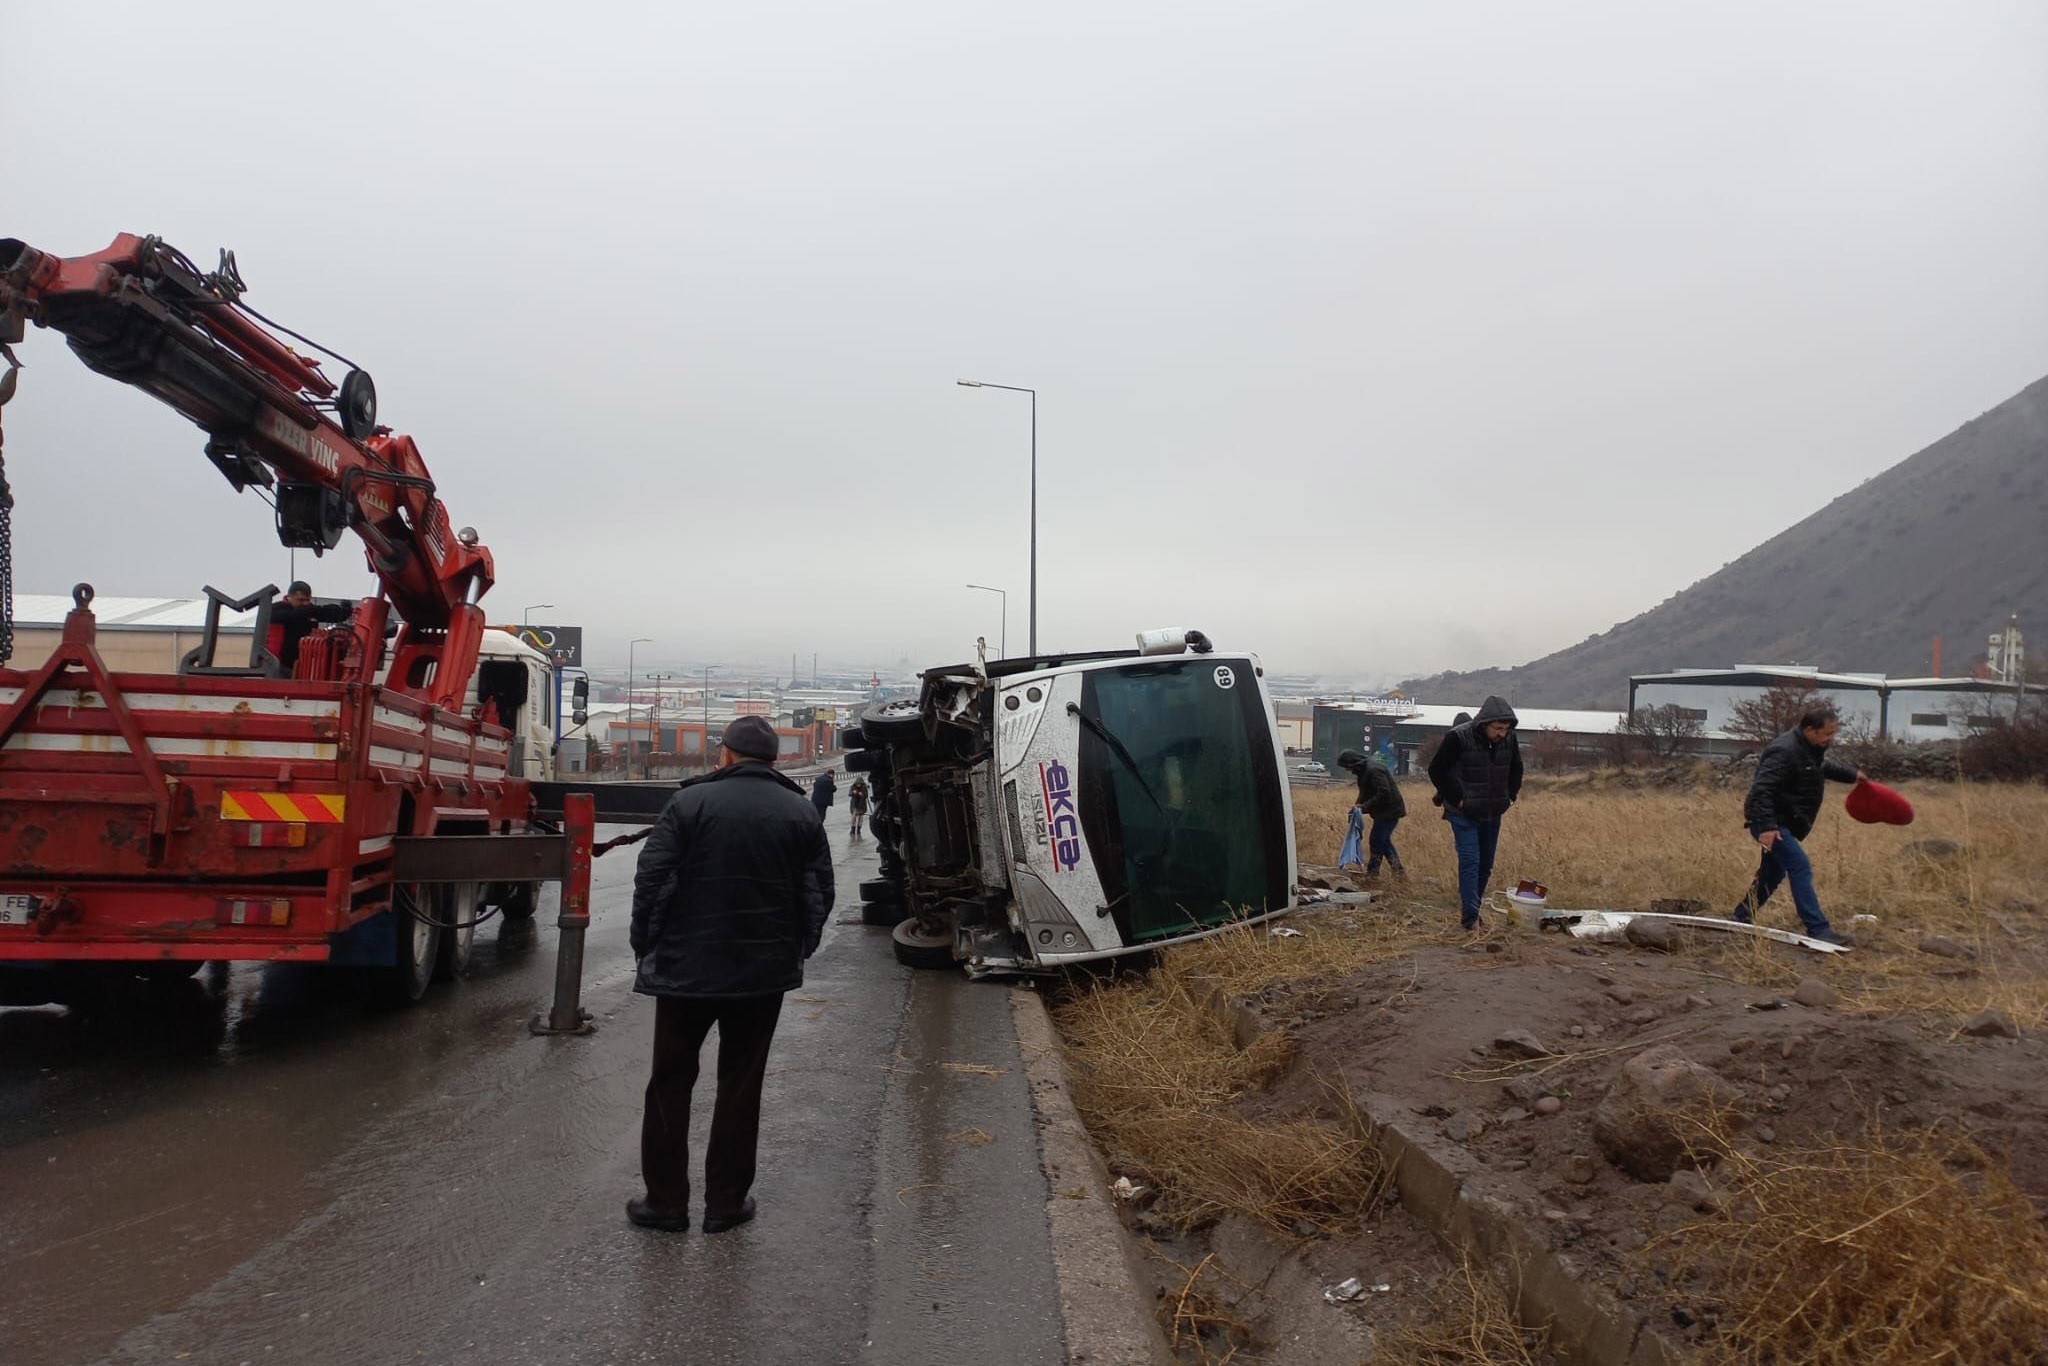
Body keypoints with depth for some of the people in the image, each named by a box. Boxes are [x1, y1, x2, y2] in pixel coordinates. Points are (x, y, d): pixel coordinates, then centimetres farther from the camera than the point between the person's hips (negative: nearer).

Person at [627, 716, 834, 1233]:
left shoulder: (691, 801, -7)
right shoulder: (801, 813, 2)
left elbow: (651, 880, -8)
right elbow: (819, 894, 4)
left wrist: (645, 947, 3)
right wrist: (796, 952, 15)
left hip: (686, 967, -2)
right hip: (764, 973, 2)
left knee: (671, 1083, 11)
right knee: (741, 1086, 11)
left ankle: (665, 1201, 17)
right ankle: (726, 1203, 17)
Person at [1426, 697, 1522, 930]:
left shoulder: (1509, 739, -3)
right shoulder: (1458, 737, -19)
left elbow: (1516, 770, 16)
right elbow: (1436, 770, -12)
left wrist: (1509, 797, 7)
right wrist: (1455, 799, -12)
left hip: (1492, 814, 6)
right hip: (1464, 814, -5)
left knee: (1485, 865, 11)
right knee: (1470, 861, -12)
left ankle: (1470, 907, 24)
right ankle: (1470, 918, -12)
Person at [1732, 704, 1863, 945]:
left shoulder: (1812, 749, 8)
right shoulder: (1785, 751, -24)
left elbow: (1825, 765, 35)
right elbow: (1761, 789, -31)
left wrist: (1852, 774, 38)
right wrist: (1767, 826, -36)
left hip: (1784, 823, 11)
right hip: (1771, 823, -11)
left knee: (1773, 871, 17)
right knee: (1801, 868, -16)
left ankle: (1740, 916, 28)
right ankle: (1818, 929, -18)